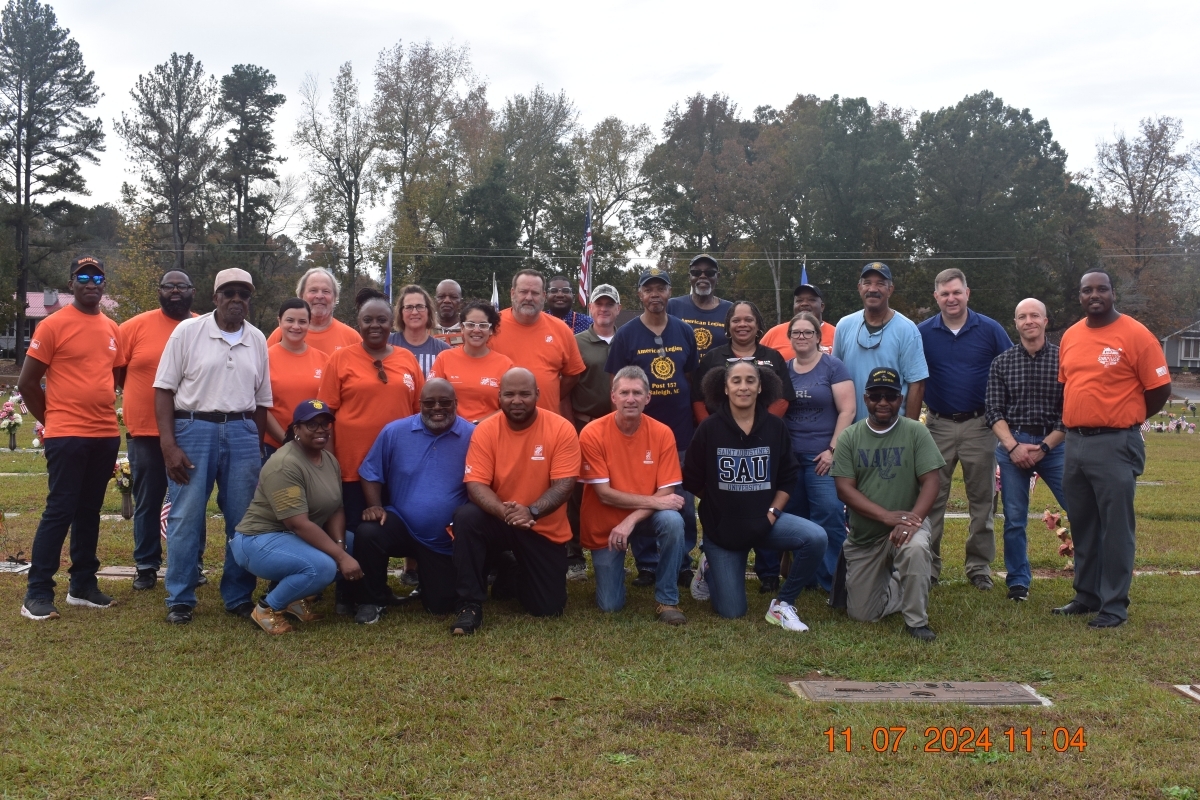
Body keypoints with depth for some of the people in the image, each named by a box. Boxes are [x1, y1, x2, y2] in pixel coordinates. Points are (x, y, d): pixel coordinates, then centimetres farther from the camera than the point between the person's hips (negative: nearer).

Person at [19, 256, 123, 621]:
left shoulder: (112, 329, 11)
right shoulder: (53, 325, -6)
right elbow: (27, 382, -4)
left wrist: (101, 410, 15)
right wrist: (52, 420, 2)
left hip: (106, 435, 6)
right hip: (67, 436, -6)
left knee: (89, 511, 12)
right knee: (60, 511, -6)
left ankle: (83, 585, 20)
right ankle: (37, 593, 0)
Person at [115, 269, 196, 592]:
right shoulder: (136, 326, -1)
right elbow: (113, 372, 4)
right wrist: (141, 397, 2)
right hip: (146, 432, -1)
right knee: (147, 502, 7)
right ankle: (146, 566, 18)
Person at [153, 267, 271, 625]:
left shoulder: (257, 340, 9)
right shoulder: (188, 331, -2)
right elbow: (164, 389, -4)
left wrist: (258, 448, 10)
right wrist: (168, 444, -12)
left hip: (243, 433, 3)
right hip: (193, 428, -3)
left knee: (244, 520, 6)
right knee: (186, 518, 0)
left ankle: (239, 596, 18)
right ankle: (180, 599, 11)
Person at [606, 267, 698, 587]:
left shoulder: (684, 331, 6)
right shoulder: (625, 334, -1)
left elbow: (694, 379, 11)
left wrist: (698, 420, 6)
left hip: (681, 431, 2)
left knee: (684, 503, 5)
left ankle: (682, 564, 16)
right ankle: (647, 565, 14)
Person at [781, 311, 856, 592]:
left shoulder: (833, 367, -2)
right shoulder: (783, 369, 11)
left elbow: (847, 410, -7)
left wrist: (833, 449, -13)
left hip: (822, 457, -5)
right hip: (789, 456, 5)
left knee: (829, 517, -10)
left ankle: (833, 582, -1)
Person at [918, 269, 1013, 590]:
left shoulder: (990, 329, -1)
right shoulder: (922, 333, 0)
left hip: (980, 424, 0)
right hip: (938, 425, 0)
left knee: (982, 500, 6)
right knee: (932, 498, 3)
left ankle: (979, 566, 16)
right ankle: (928, 564, 12)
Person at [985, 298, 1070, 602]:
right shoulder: (1002, 363, 6)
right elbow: (994, 411, 3)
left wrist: (1043, 447, -8)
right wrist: (1013, 446, -9)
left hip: (1054, 444, -1)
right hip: (1012, 446, 1)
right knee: (1014, 519, 4)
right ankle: (1018, 581, 16)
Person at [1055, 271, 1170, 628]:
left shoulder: (1135, 334, -8)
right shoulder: (1070, 336, 10)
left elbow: (1160, 388, -6)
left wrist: (1126, 419, 3)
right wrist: (1077, 419, 13)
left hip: (1114, 445, -6)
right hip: (1075, 442, 6)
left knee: (1116, 528, -1)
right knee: (1082, 526, 14)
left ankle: (1114, 604, 7)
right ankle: (1087, 595, 26)